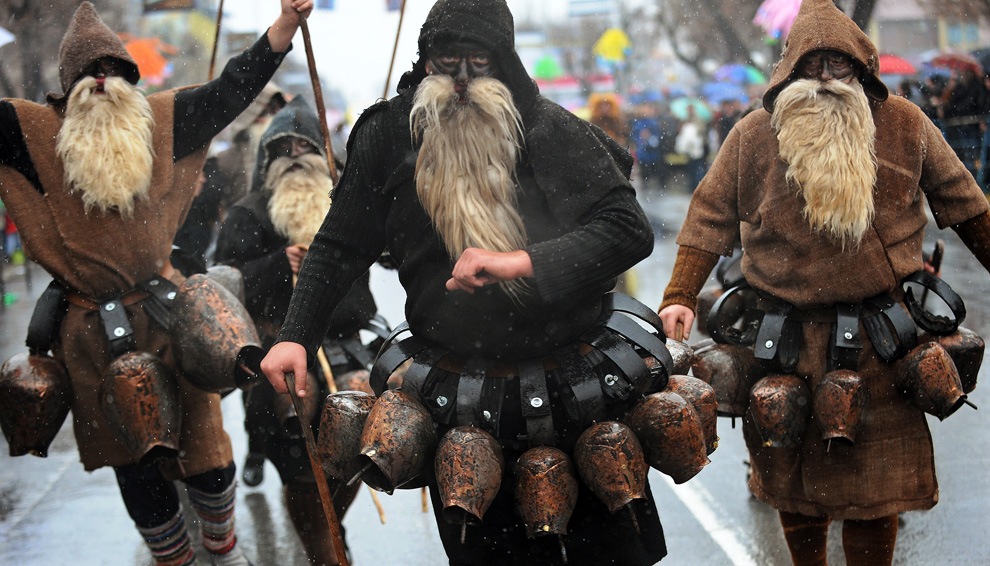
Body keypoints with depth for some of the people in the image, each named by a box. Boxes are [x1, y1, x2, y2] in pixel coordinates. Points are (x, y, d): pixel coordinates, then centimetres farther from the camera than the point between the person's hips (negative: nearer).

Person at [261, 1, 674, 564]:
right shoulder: (389, 136, 0)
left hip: (575, 387, 0)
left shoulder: (554, 131, -5)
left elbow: (630, 230, -12)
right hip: (462, 404, 1)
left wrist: (520, 263, -23)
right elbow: (341, 245, 7)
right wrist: (297, 337, -5)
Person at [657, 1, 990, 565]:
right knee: (795, 476, 10)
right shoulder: (756, 134, 0)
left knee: (874, 481, 5)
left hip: (878, 343, 0)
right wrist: (680, 297, -8)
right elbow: (711, 217, 1)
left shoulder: (903, 124, 2)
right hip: (788, 344, 0)